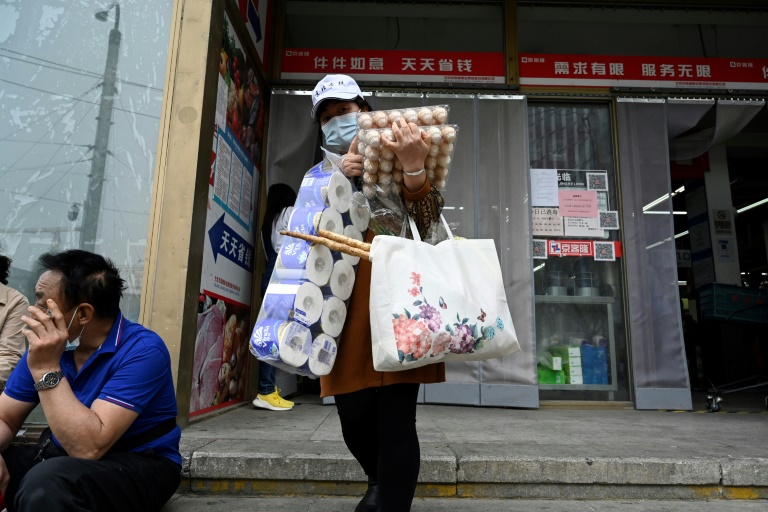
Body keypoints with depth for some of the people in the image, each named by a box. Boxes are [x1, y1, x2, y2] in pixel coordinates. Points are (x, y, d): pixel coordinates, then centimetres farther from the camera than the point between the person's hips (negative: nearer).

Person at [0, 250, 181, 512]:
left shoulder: (143, 350, -23)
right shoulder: (46, 343, -1)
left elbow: (89, 447, -30)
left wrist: (46, 368, -28)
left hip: (135, 466, -6)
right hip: (64, 456, 6)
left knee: (47, 481, -34)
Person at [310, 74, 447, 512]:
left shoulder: (395, 162, 11)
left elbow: (426, 219, -3)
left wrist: (414, 167, -21)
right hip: (346, 309, 4)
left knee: (395, 420, -6)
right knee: (355, 418, 8)